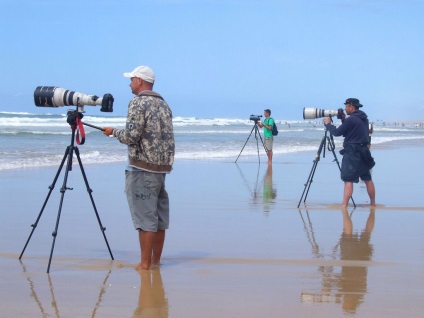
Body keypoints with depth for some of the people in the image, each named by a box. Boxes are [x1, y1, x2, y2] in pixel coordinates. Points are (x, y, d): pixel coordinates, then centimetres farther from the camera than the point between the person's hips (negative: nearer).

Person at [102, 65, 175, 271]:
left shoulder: (138, 103, -10)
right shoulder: (163, 104, 16)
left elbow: (131, 136, -16)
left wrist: (114, 132, 2)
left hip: (142, 168, -8)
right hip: (162, 167, 8)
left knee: (145, 217, -6)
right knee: (159, 216, 10)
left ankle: (145, 264, -4)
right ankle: (156, 261, 16)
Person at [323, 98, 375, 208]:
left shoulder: (351, 119, -15)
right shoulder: (363, 118, 12)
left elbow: (337, 132, -9)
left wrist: (328, 123, 6)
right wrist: (343, 119, 16)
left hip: (352, 152, -9)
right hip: (363, 152, 9)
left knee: (348, 179, -11)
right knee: (367, 179, 15)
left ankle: (344, 205, -16)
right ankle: (373, 203, 22)